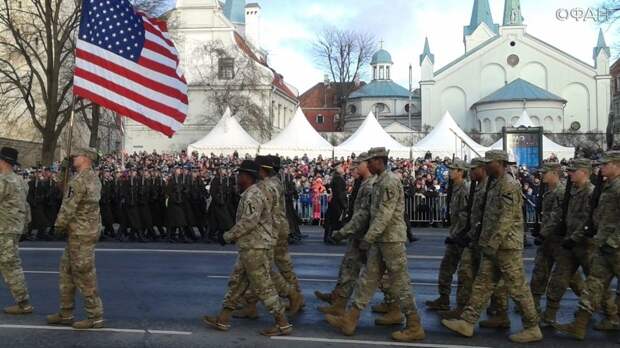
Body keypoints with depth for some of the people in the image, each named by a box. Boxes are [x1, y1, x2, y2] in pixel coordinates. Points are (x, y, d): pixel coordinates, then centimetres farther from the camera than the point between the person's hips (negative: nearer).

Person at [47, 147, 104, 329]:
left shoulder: (79, 181, -18)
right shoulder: (94, 178, 12)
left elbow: (68, 207, -17)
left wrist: (59, 226, -1)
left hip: (80, 233, -10)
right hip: (90, 229, 10)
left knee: (84, 274, -3)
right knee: (66, 271, 17)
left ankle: (96, 317, 4)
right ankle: (66, 314, 24)